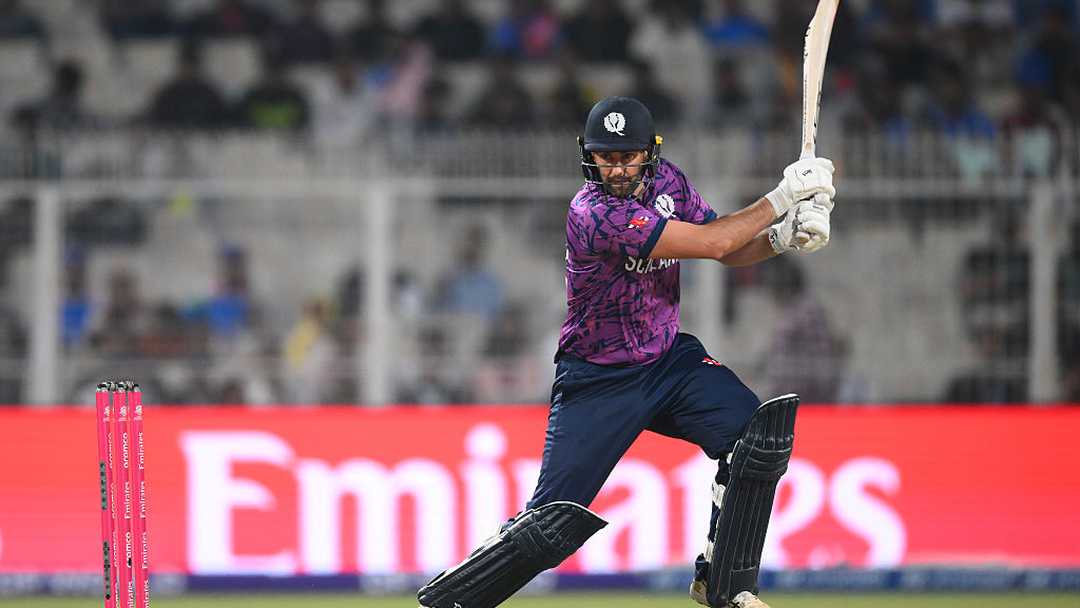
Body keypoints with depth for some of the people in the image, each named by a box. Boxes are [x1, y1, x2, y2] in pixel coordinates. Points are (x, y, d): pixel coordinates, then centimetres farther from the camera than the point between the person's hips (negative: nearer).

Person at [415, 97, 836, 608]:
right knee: (553, 526, -12)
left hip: (669, 359, 6)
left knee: (757, 434, -17)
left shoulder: (666, 180, -1)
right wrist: (781, 198, -18)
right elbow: (710, 243, -26)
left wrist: (784, 236, -14)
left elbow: (732, 251, 6)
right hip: (597, 381, -6)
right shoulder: (593, 215, -25)